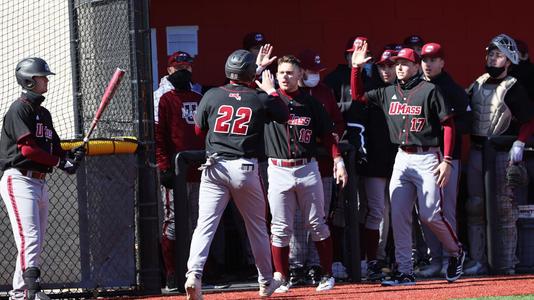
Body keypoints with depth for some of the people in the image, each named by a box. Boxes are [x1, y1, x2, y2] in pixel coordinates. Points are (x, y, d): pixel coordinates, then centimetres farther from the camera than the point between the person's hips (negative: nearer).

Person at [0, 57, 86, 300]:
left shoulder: (44, 113, 19)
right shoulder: (19, 109, -10)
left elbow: (54, 148, 16)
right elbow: (27, 148, -19)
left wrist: (70, 155, -6)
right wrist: (60, 161, -20)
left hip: (40, 183, 10)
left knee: (36, 243, 11)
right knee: (30, 238, -20)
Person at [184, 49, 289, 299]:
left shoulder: (212, 96, 2)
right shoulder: (260, 99, 0)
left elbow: (198, 128, 13)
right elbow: (285, 116, 17)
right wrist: (271, 91, 26)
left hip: (214, 167, 0)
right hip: (245, 168, 0)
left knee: (205, 224, -5)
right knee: (257, 226, 15)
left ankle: (194, 273, -26)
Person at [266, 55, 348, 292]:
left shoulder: (311, 103, 7)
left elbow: (327, 135, 8)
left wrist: (338, 160, -3)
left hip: (307, 169, 1)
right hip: (278, 171, -1)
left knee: (317, 224, 5)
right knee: (280, 228, -1)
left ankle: (327, 275, 13)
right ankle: (281, 278, 6)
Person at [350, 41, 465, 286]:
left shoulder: (429, 91, -6)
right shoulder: (388, 93, 12)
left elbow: (448, 125, -7)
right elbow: (357, 96, 18)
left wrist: (446, 161, -14)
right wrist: (356, 67, 6)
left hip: (427, 158, -6)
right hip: (402, 160, 6)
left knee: (430, 215, -7)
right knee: (398, 216, -1)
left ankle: (456, 252, 19)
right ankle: (405, 272, 2)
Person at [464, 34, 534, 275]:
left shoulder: (513, 89, -5)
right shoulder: (477, 86, 15)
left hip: (502, 153, -7)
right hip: (476, 151, 7)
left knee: (504, 208, -4)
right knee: (474, 207, 5)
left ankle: (506, 263, 0)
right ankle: (477, 261, 10)